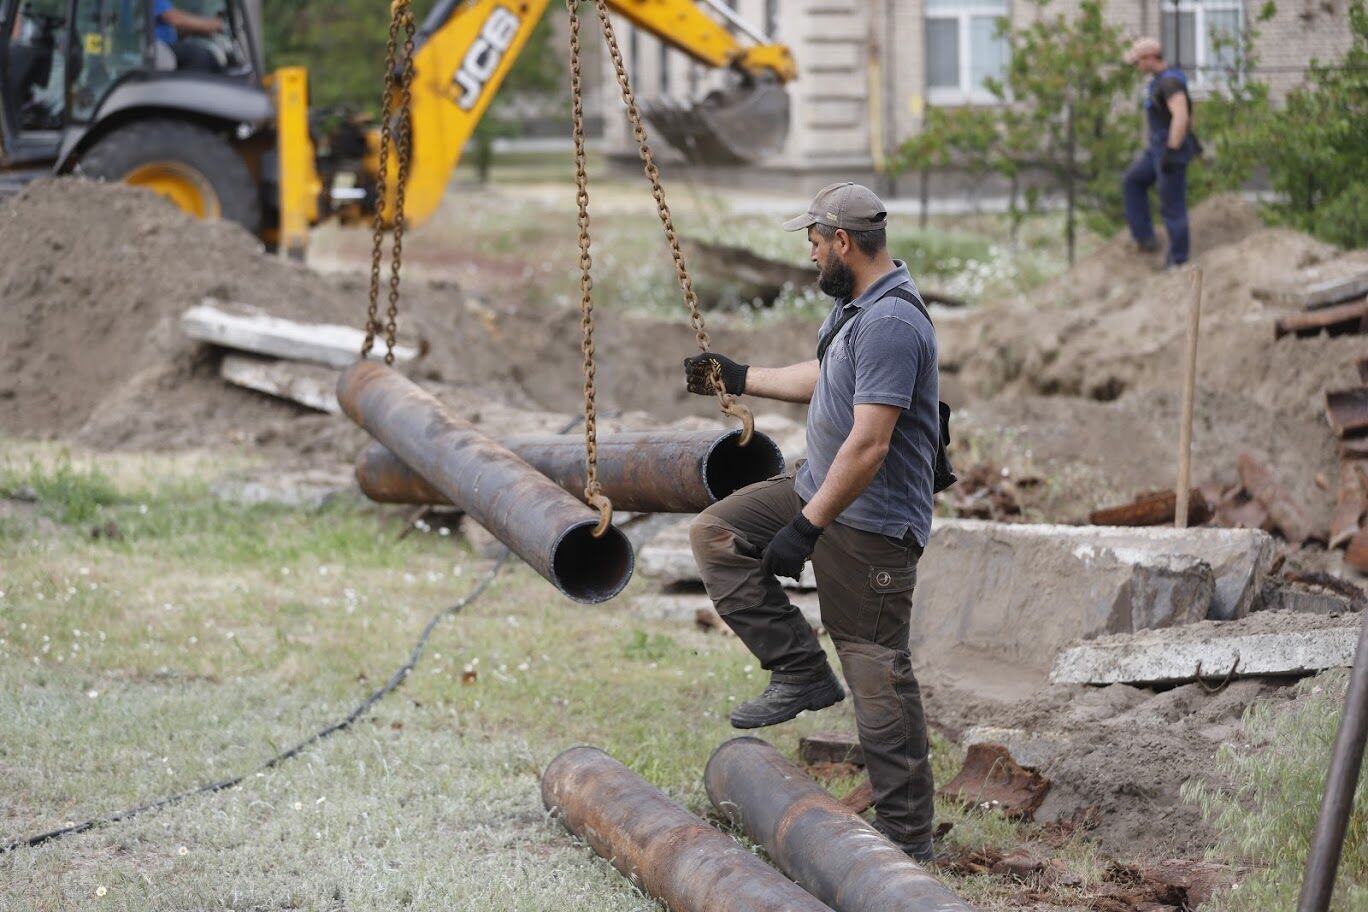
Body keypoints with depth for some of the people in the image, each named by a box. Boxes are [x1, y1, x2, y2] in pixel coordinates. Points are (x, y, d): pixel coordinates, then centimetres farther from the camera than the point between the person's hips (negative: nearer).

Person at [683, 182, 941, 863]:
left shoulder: (891, 323, -24)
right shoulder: (854, 304, 10)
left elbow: (869, 444, -28)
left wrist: (806, 528, -25)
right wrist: (740, 379, 36)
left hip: (870, 525, -10)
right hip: (819, 490, 10)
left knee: (878, 677, -7)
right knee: (715, 535, 9)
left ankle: (907, 836, -2)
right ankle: (800, 671, 7)